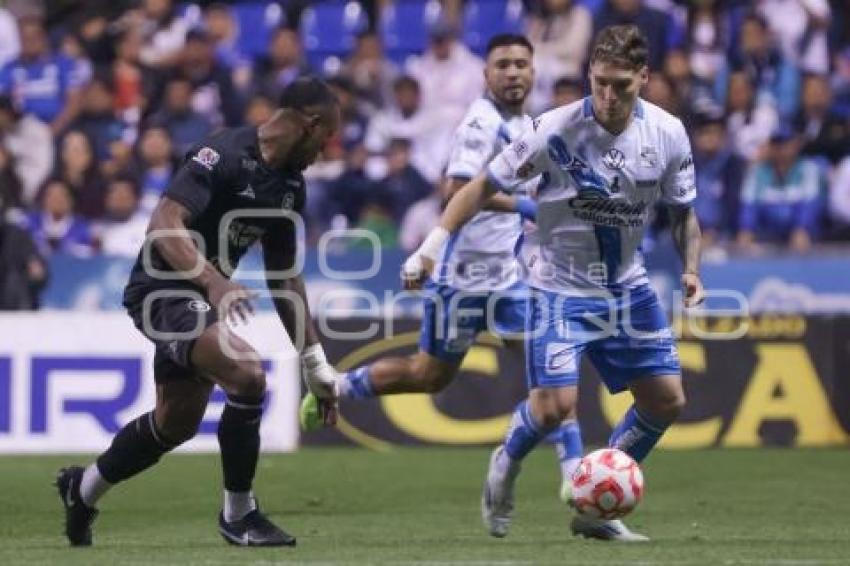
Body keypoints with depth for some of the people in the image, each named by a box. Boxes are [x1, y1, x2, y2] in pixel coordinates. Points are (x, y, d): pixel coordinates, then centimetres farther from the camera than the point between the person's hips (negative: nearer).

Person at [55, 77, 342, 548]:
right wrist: (214, 281, -44)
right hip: (163, 291, -10)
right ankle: (237, 514, -12)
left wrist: (314, 360, 14)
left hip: (202, 297, 10)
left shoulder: (290, 185, 7)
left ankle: (82, 488, 42)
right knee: (247, 374, -27)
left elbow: (284, 278, 15)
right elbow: (164, 225, -30)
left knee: (177, 422, 18)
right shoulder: (223, 155, -21)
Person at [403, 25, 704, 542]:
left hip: (628, 287, 5)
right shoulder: (557, 130, -20)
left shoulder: (668, 134, -9)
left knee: (667, 399, 0)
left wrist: (691, 269, -9)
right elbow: (486, 186, -12)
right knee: (555, 404, -18)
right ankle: (505, 465, 17)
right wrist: (432, 246, -19)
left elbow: (684, 210, 7)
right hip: (561, 287, -5)